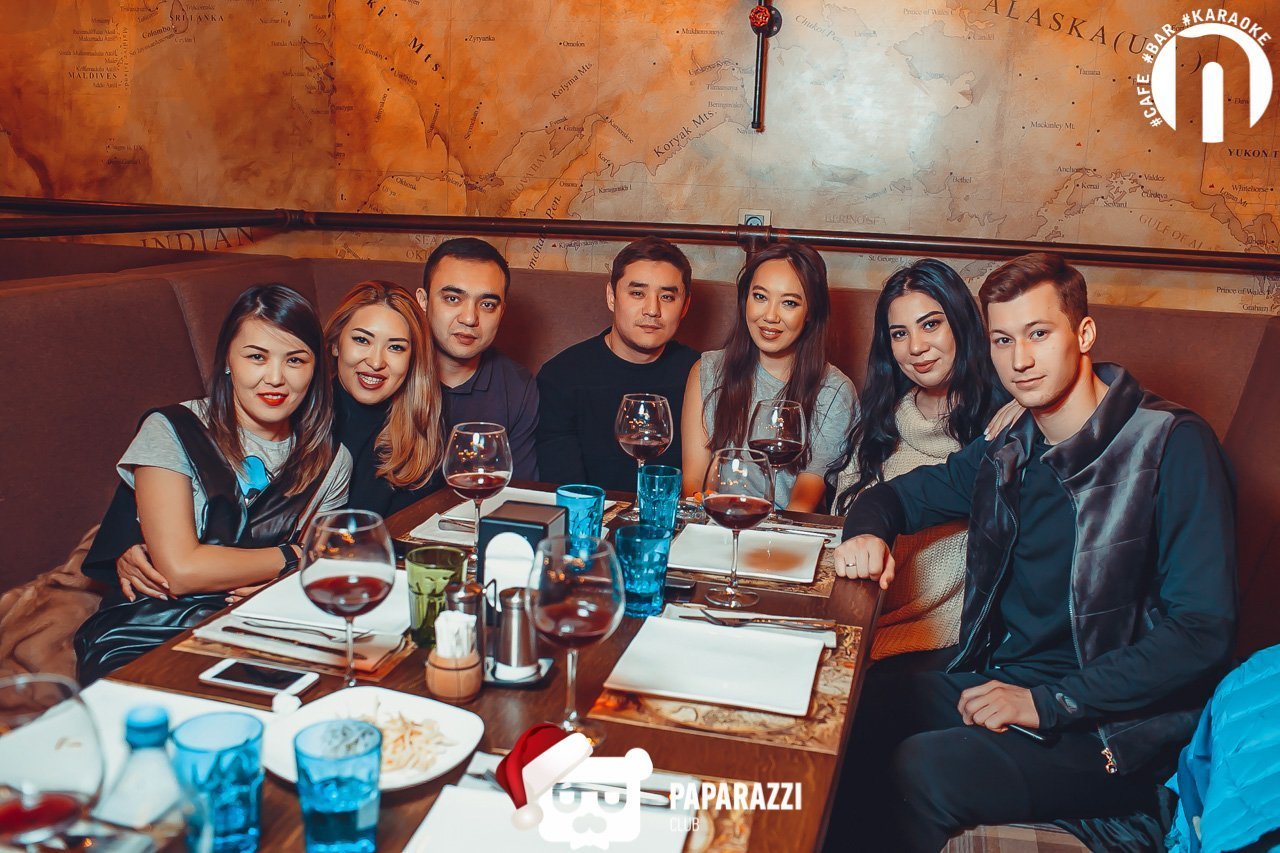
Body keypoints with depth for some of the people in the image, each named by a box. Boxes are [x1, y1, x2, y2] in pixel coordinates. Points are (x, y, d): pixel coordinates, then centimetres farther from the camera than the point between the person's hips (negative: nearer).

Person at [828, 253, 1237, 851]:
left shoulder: (1174, 444, -11)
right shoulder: (1008, 454, 8)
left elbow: (1202, 631, -16)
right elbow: (901, 494, 22)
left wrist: (1049, 702, -21)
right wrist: (867, 532, -4)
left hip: (1107, 728, -6)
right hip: (991, 686, 6)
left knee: (920, 769, -28)